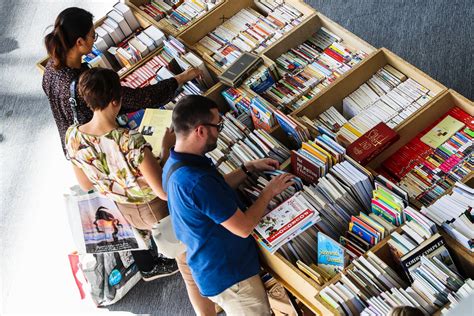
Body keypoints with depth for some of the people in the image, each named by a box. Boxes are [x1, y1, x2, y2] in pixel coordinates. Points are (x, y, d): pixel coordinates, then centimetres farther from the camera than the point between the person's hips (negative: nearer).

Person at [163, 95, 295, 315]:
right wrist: (269, 192, -11)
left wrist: (249, 168, 11)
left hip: (211, 265, 9)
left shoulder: (175, 164, -2)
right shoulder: (196, 181, -33)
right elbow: (244, 227, -25)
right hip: (227, 275, -9)